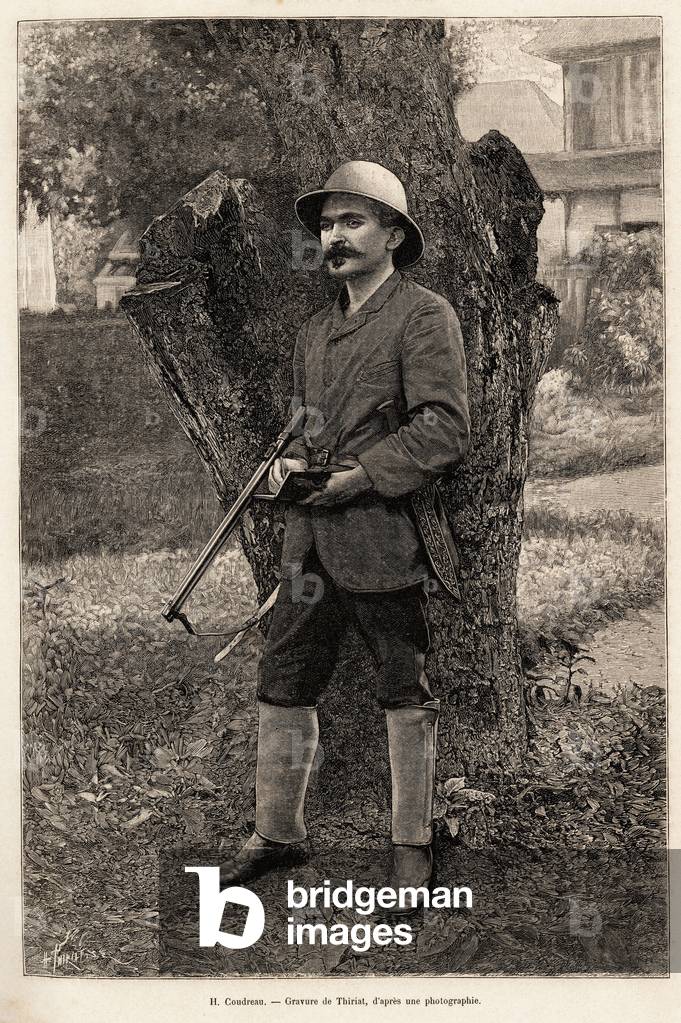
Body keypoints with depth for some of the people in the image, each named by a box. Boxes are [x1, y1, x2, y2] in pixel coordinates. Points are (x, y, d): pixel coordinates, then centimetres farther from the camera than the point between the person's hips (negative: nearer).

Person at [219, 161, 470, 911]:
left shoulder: (425, 316, -5)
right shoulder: (315, 331, 18)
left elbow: (444, 429, -14)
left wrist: (355, 478, -18)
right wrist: (291, 459, 5)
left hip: (386, 533, -7)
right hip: (311, 538, 7)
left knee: (405, 693, 4)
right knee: (283, 681, 10)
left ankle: (412, 845, 17)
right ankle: (278, 831, 24)